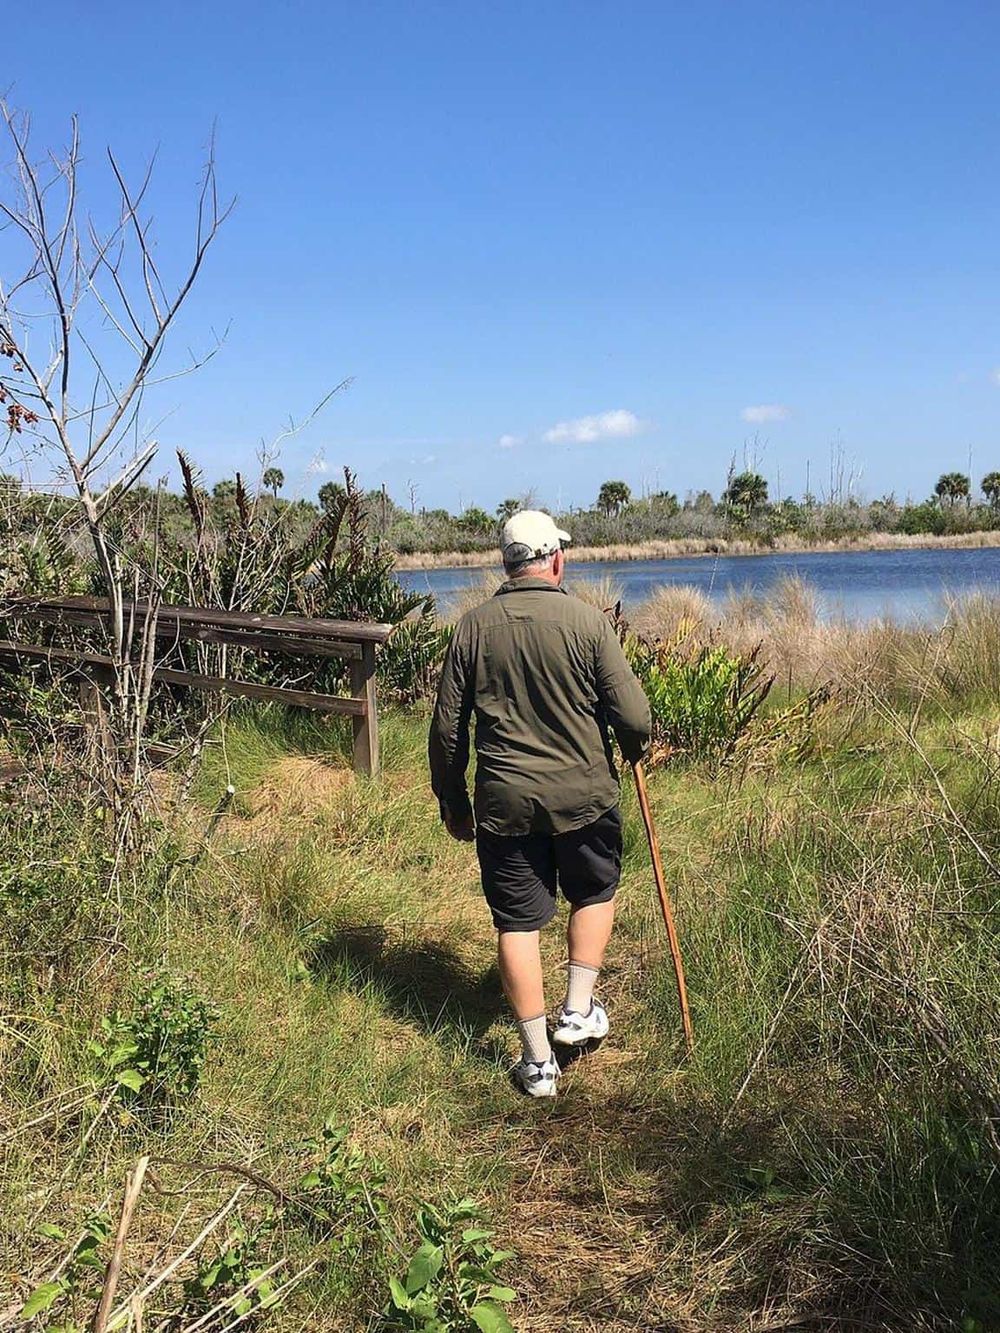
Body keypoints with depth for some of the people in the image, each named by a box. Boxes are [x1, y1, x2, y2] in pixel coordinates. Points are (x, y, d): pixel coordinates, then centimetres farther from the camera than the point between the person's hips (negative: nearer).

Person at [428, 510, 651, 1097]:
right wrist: (636, 748, 14)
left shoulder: (473, 627, -1)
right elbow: (634, 716, -9)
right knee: (596, 894, 25)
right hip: (583, 795, -1)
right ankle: (578, 1011, 25)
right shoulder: (587, 620, -9)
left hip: (503, 802, 2)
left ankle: (538, 1061, 17)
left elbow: (447, 728, 2)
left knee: (517, 922, 10)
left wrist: (452, 801, 15)